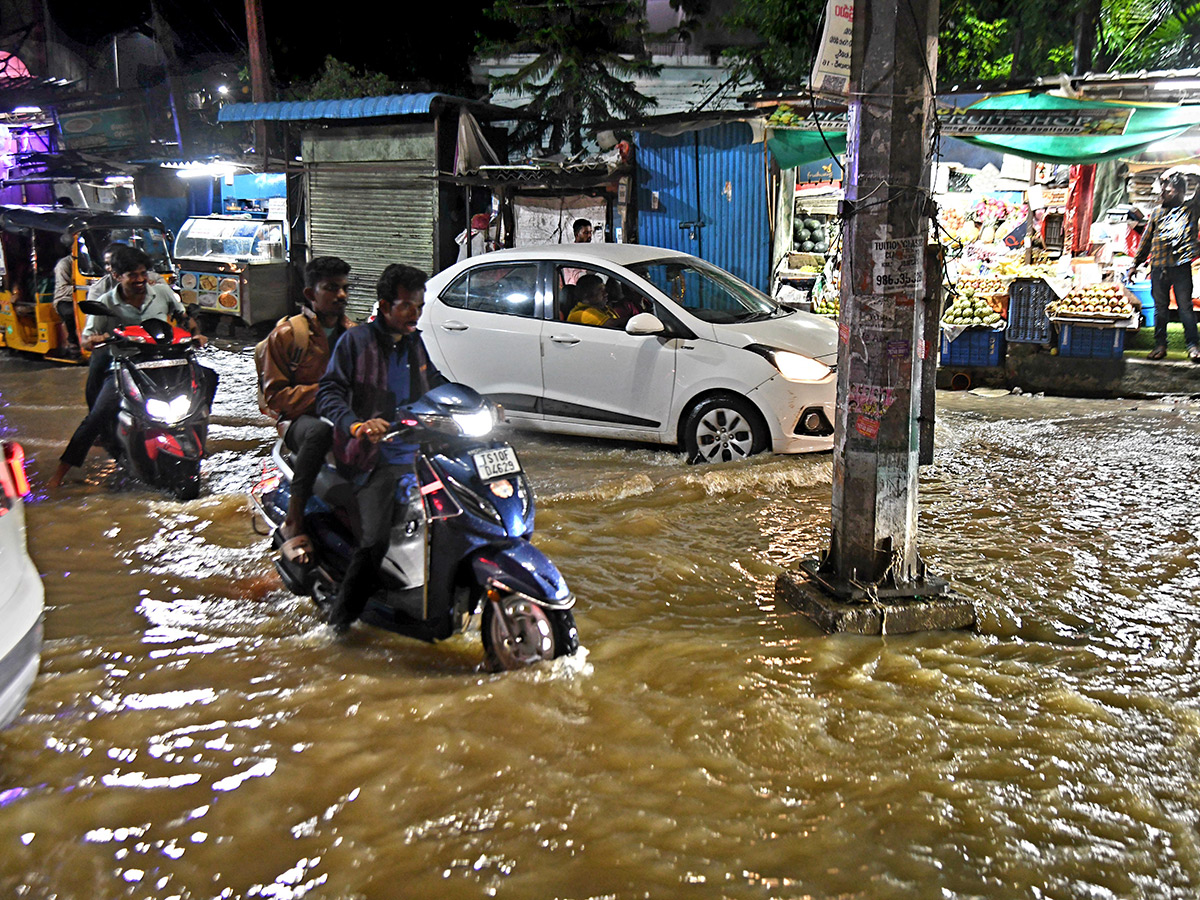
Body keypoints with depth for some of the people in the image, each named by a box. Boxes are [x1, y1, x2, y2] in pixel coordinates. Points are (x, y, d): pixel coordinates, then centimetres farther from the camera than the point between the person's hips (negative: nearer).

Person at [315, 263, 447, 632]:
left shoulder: (416, 343, 18)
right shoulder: (356, 341, 0)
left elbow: (437, 385, 32)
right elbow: (328, 391, -8)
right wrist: (356, 425, -26)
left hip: (418, 453, 6)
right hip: (375, 460, -6)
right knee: (375, 541, -20)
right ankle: (341, 616, 0)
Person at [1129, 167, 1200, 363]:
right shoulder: (1158, 213, 17)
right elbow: (1146, 240, 21)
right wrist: (1135, 264, 18)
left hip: (1181, 267, -4)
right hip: (1159, 267, 4)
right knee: (1160, 307, 7)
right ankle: (1160, 345, 14)